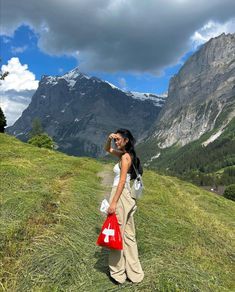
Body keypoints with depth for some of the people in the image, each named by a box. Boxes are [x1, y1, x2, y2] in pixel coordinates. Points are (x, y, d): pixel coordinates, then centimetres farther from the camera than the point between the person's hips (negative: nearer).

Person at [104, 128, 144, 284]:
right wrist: (109, 139, 4)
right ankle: (133, 271, 27)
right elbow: (107, 149, 24)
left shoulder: (125, 157, -15)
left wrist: (113, 203, -22)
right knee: (128, 233, 15)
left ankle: (118, 272, 19)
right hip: (126, 196, 9)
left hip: (120, 196, -9)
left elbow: (122, 182, -20)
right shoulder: (125, 154, 11)